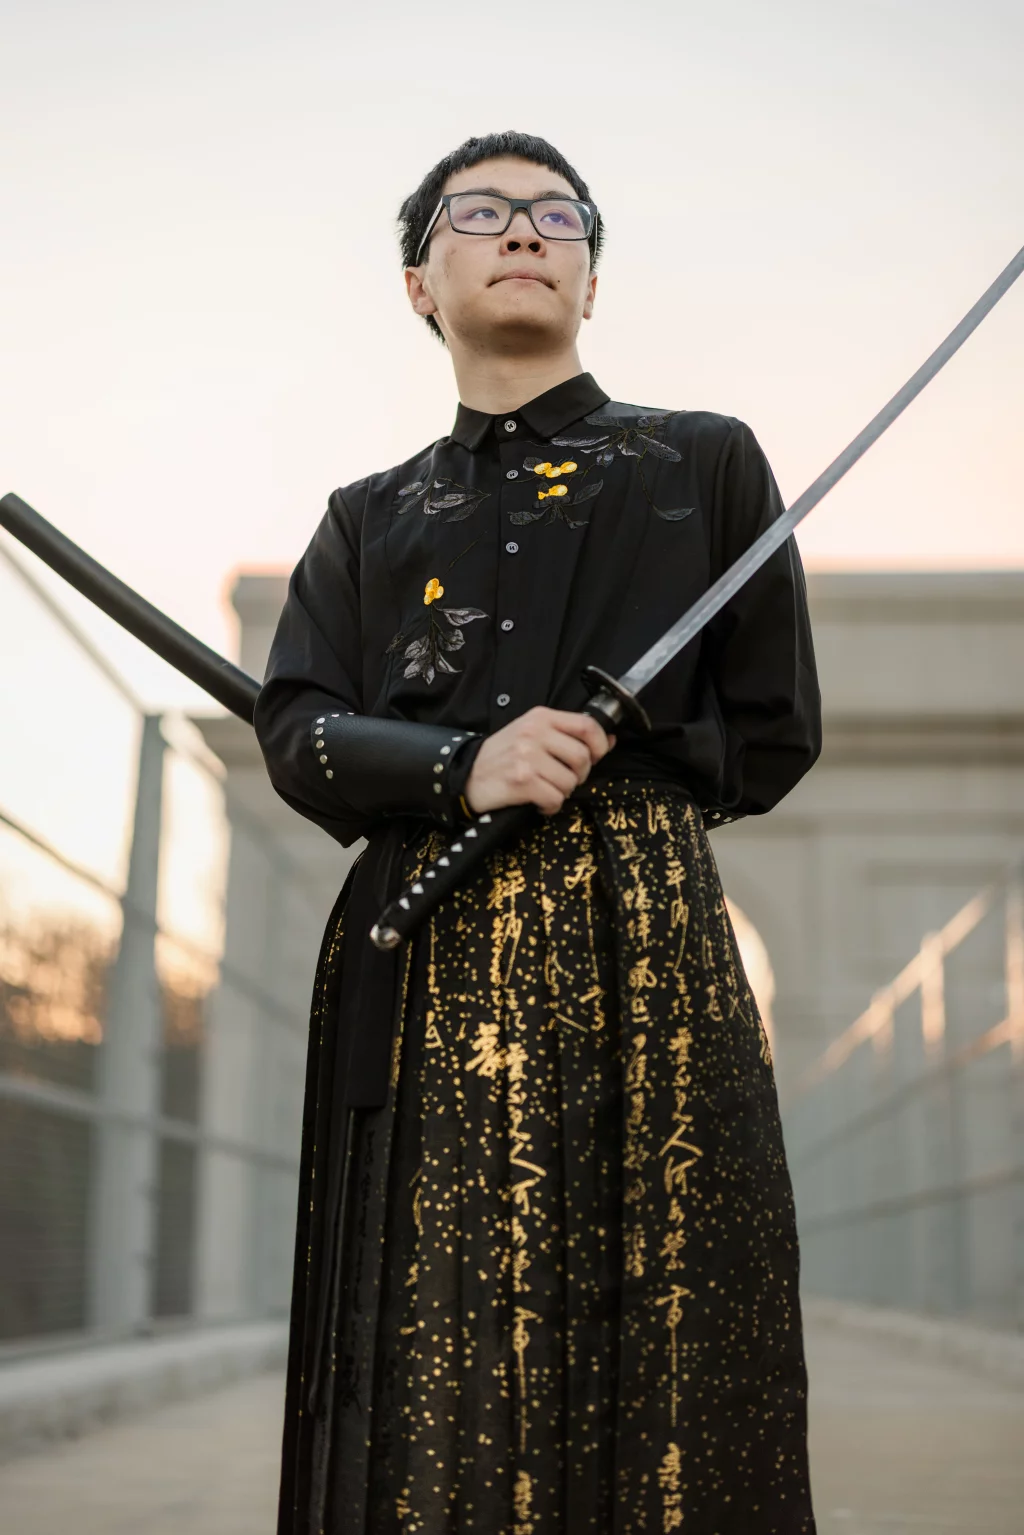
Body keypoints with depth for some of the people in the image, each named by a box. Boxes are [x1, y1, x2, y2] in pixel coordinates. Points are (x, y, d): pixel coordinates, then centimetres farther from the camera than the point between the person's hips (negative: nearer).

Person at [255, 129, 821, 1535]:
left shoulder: (705, 463, 15)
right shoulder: (370, 518, 20)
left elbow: (776, 736, 11)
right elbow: (297, 737, 7)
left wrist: (578, 772, 1)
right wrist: (462, 771, -12)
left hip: (644, 944, -1)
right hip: (423, 970, 2)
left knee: (660, 1347, -3)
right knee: (439, 1358, -3)